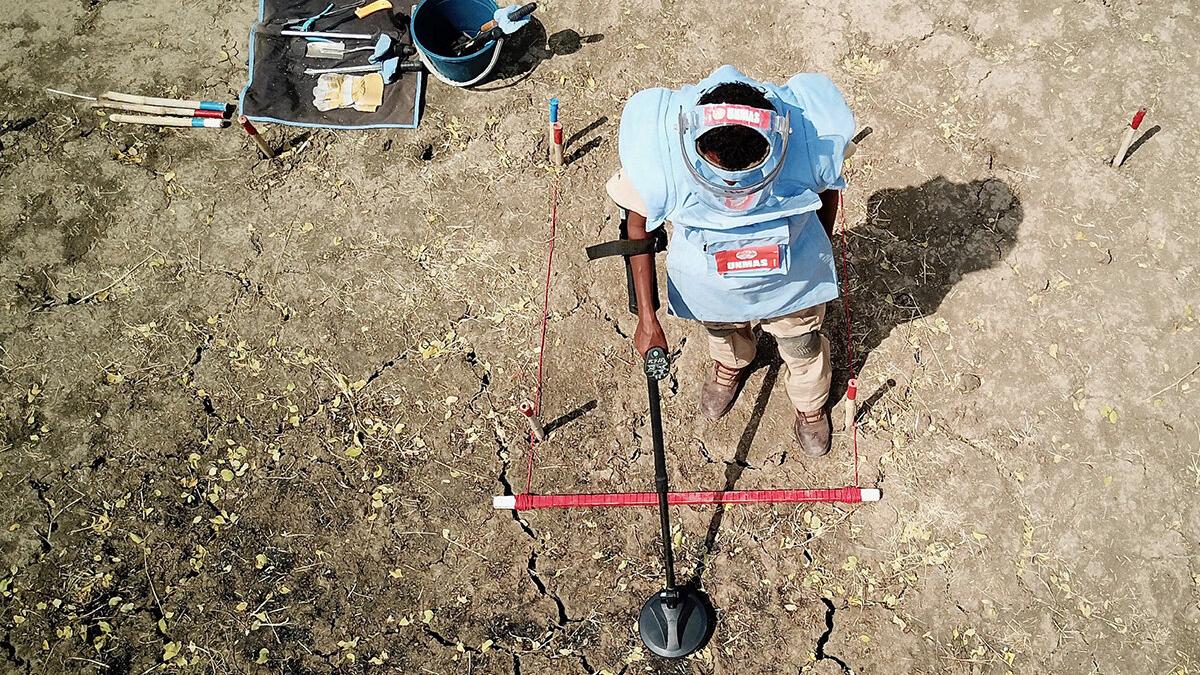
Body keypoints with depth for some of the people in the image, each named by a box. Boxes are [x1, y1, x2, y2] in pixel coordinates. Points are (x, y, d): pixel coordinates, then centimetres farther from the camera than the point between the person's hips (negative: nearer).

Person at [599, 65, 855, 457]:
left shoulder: (813, 142, -36)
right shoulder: (657, 159, -39)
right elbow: (638, 226, -18)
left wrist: (820, 254, 9)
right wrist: (647, 318, -14)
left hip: (792, 277, 0)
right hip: (708, 279, 0)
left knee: (802, 348, 27)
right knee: (722, 333, 33)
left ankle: (810, 406, 63)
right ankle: (730, 364, 72)